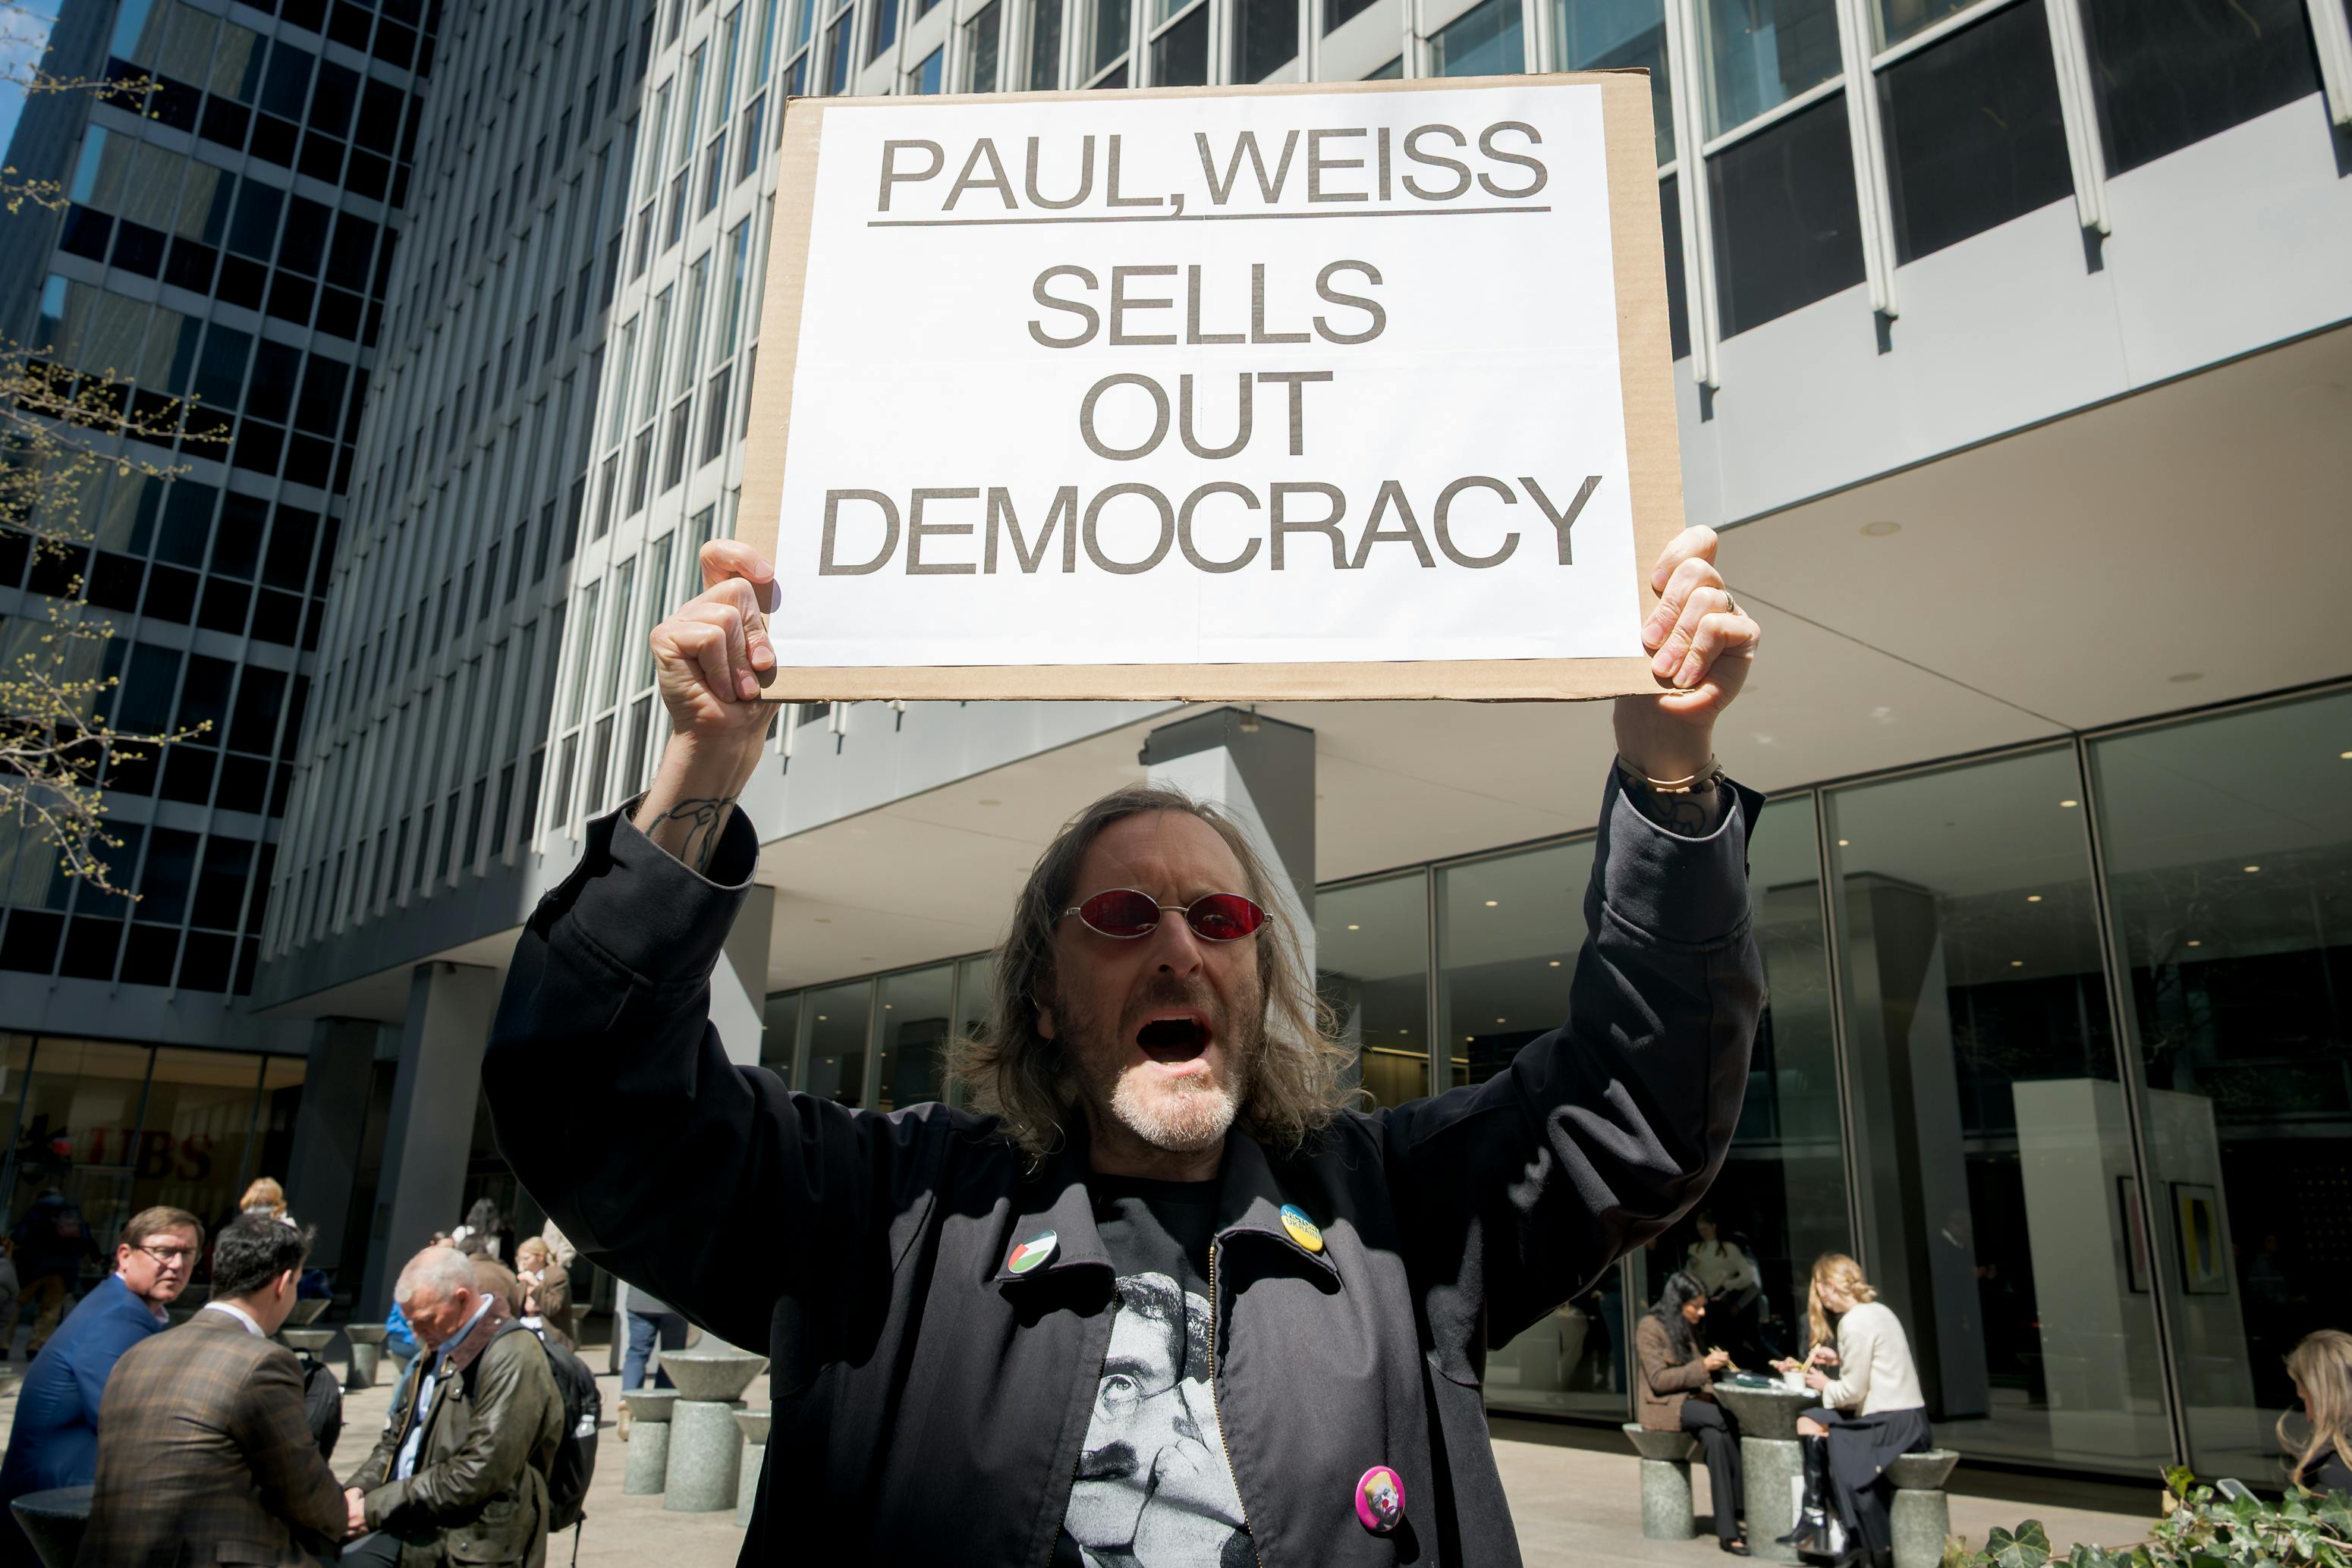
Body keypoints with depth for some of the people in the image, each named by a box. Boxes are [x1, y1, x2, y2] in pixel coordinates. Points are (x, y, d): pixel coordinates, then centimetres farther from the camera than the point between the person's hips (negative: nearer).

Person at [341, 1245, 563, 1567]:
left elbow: (478, 1474, -20)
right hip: (410, 1531, 8)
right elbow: (397, 1437, 20)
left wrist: (378, 1507, -15)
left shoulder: (513, 1359, -18)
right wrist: (359, 1486, 1)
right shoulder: (438, 1349, 13)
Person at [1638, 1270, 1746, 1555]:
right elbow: (1658, 1379, -15)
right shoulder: (1650, 1327, -9)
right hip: (1662, 1405, -6)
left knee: (1716, 1438, -27)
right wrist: (1703, 1366, -20)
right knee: (1728, 1420, -28)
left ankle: (1727, 1531, -27)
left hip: (1692, 1401, 6)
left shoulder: (1690, 1328, 14)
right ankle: (1742, 1509, -21)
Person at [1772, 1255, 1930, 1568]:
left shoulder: (1855, 1321, -15)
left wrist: (1825, 1386, 2)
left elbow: (1853, 1392, -15)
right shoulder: (1877, 1311, 14)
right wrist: (1840, 1360, 11)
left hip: (1892, 1424, -10)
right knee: (1809, 1423, 9)